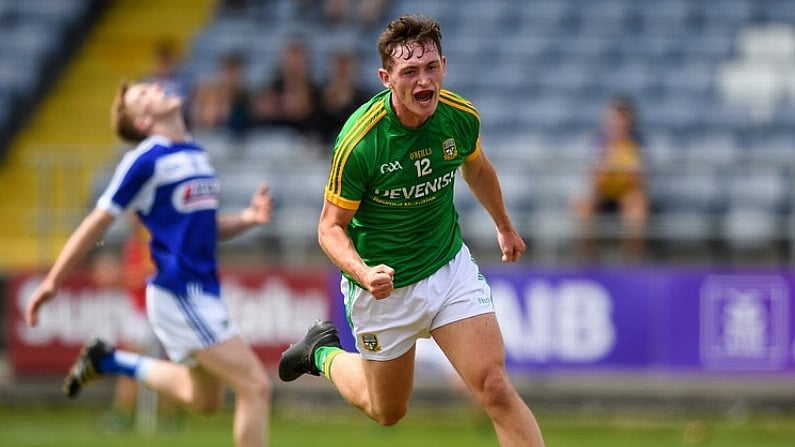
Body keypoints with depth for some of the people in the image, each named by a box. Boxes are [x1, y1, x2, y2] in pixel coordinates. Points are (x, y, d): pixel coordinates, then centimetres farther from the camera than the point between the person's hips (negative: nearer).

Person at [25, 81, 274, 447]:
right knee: (256, 387, -13)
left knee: (203, 400, 21)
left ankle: (108, 362, 30)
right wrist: (52, 283, -4)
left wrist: (248, 218, 3)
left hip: (202, 292, 9)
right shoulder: (146, 160, -10)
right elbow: (96, 224, -7)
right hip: (179, 295, -8)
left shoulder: (196, 154, 14)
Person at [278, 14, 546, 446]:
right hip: (385, 286, -3)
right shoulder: (359, 141, -27)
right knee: (387, 411, 16)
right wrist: (363, 273, -36)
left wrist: (504, 226, 28)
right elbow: (331, 227, -16)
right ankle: (325, 352, 44)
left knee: (494, 388, -13)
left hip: (450, 267, 3)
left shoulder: (461, 117, -12)